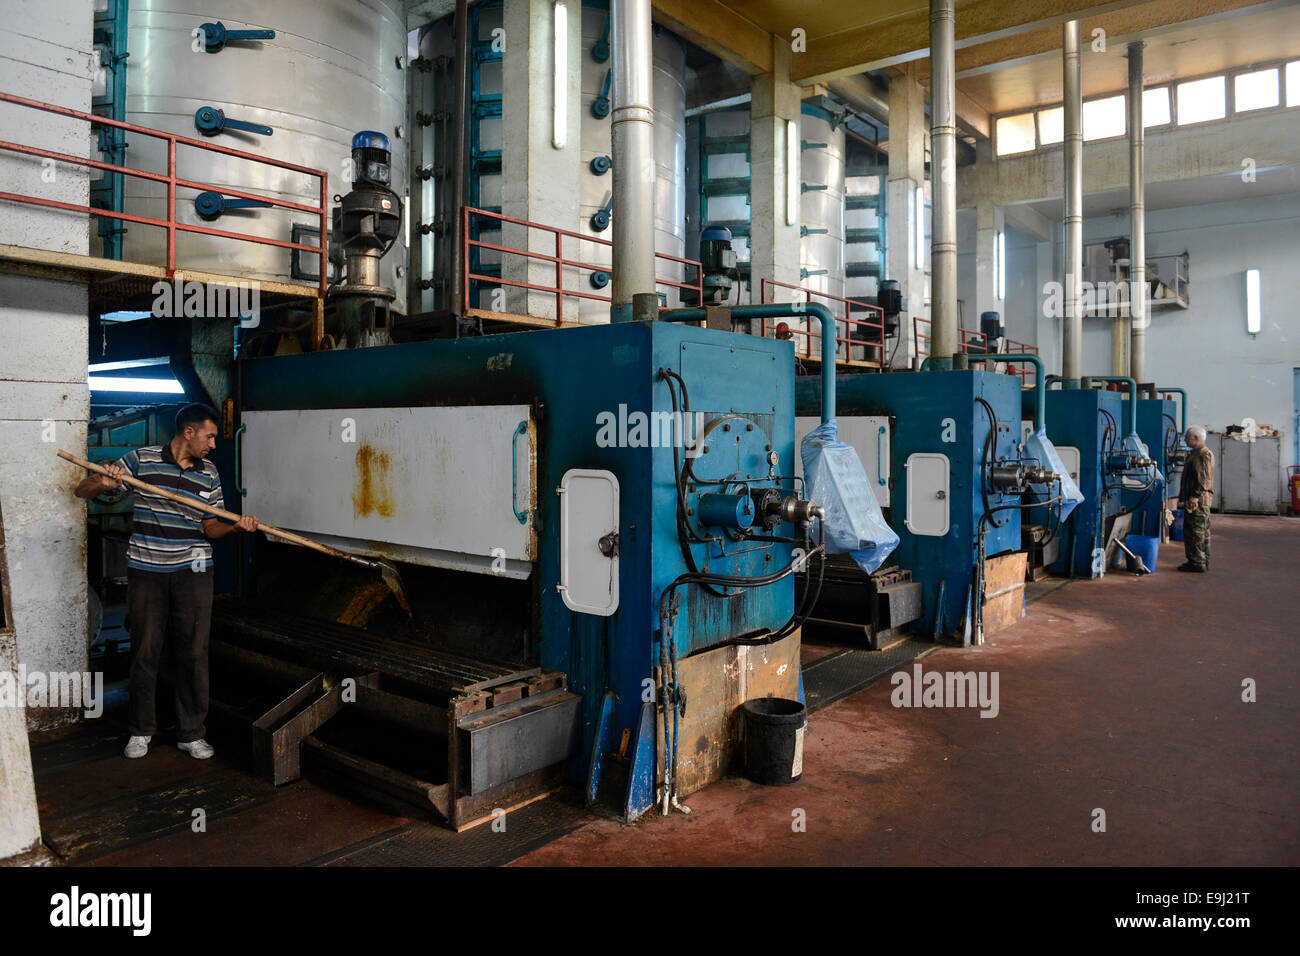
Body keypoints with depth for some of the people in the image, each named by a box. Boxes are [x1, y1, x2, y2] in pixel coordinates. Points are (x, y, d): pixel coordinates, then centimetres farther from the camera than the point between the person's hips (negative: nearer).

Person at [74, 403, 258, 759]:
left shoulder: (209, 474, 5)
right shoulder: (141, 460, -3)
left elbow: (209, 528, 6)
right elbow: (83, 490, 1)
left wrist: (236, 527, -15)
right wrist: (105, 483, -22)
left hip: (192, 570, 2)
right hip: (146, 569, -1)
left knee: (193, 651, 4)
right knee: (145, 649, 8)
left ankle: (191, 733, 16)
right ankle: (141, 730, 25)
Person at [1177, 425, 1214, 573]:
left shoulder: (1204, 454, -13)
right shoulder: (1195, 453, 20)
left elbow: (1203, 479, -22)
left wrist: (1195, 496, -26)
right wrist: (1185, 497, 24)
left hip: (1198, 500, -11)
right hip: (1193, 499, 11)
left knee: (1196, 531, -8)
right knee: (1202, 531, 14)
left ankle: (1198, 562, -5)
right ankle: (1203, 561, 19)